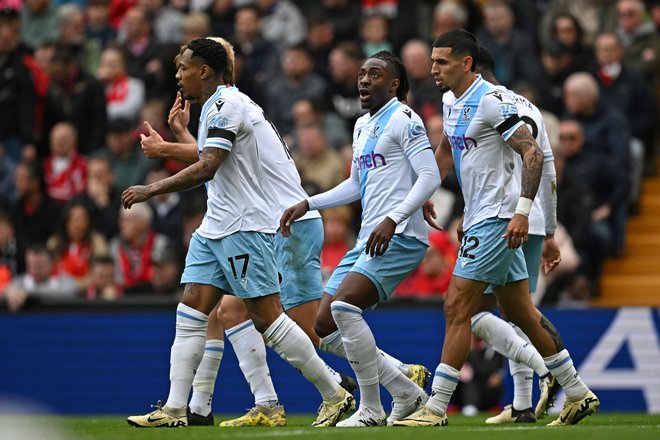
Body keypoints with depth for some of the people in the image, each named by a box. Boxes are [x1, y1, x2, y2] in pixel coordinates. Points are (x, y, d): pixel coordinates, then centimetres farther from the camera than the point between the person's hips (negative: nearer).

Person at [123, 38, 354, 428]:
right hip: (215, 230, 10)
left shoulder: (227, 104, -15)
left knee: (267, 317, -8)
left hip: (245, 227, -10)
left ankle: (335, 395, 0)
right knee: (191, 314, 2)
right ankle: (175, 409, 0)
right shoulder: (214, 106, 16)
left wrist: (152, 190, -21)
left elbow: (207, 169, -24)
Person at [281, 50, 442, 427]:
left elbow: (430, 177, -16)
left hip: (399, 237, -10)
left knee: (344, 307, -27)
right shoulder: (363, 126, 20)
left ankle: (372, 410, -16)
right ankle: (408, 393, 12)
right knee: (325, 327, 4)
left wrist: (393, 219, -26)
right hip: (369, 240, 10)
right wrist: (307, 205, 22)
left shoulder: (403, 119, -7)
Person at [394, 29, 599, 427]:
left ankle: (436, 409, -9)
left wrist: (522, 211, -25)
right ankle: (579, 395, 19)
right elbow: (446, 152, 30)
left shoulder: (491, 101, -16)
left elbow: (532, 153, -20)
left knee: (457, 308, -11)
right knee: (521, 313, 12)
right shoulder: (452, 102, 12)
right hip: (480, 217, 9)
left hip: (496, 218, -9)